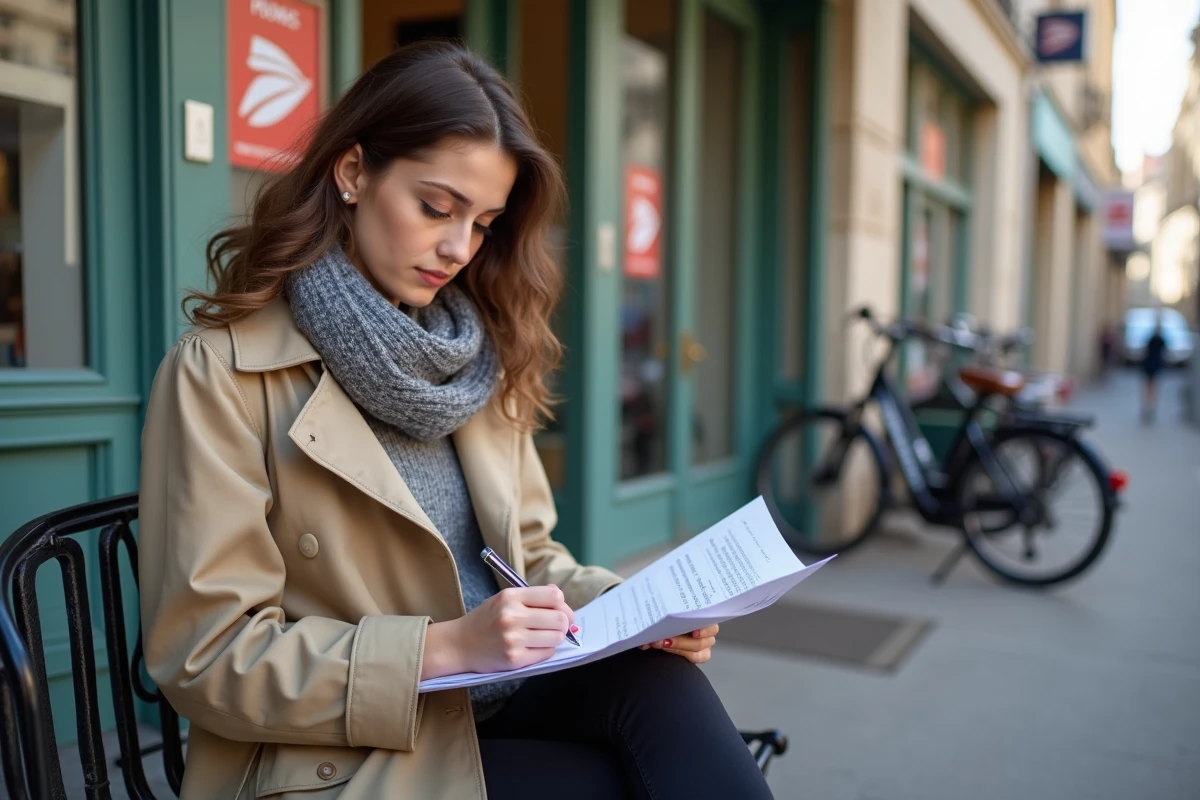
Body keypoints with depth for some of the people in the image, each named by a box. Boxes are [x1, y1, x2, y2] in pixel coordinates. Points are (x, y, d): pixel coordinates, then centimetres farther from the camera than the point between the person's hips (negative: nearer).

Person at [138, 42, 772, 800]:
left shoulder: (482, 355, 9)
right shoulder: (223, 372, -10)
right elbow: (208, 656, -12)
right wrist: (442, 647, -22)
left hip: (499, 710, 5)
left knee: (657, 676, -24)